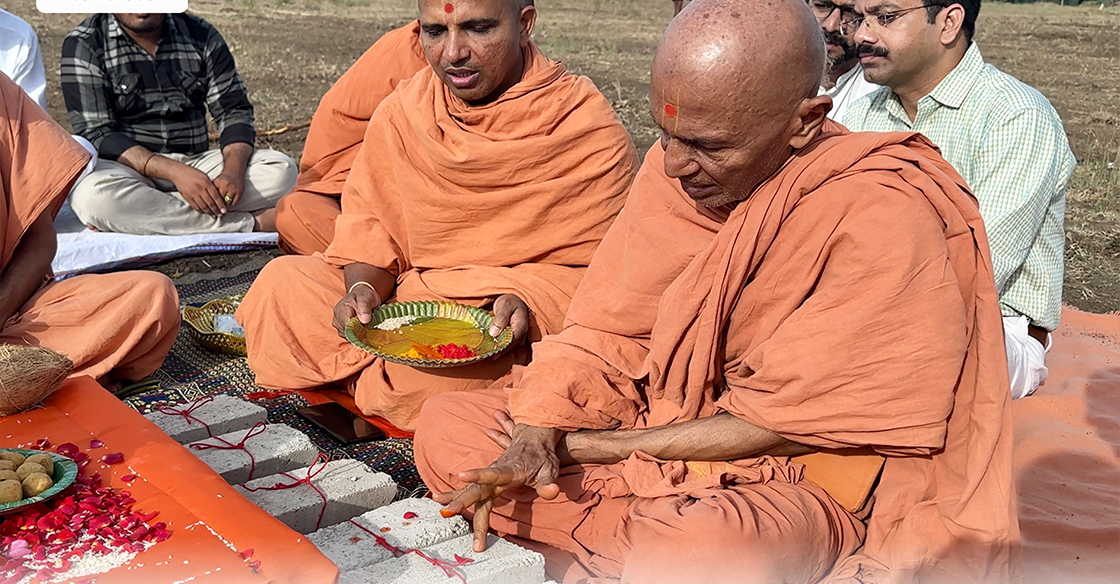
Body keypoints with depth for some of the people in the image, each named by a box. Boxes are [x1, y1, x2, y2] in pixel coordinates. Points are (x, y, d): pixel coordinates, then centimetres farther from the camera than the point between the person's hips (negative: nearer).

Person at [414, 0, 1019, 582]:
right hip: (663, 428, 7)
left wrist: (583, 447, -16)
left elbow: (786, 423, -20)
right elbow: (601, 332, -2)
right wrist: (532, 442, -19)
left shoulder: (885, 218, -22)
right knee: (445, 424, -4)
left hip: (810, 473, -6)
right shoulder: (673, 166, -5)